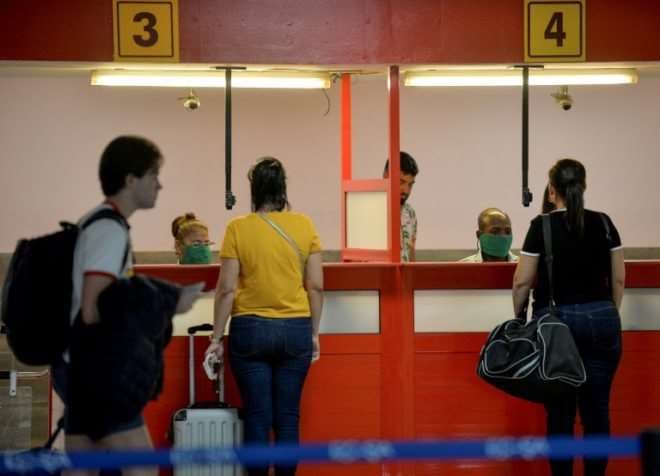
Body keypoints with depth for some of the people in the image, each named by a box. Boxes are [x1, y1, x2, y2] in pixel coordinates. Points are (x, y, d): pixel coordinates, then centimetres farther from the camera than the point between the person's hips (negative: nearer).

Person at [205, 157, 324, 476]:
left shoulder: (238, 228, -6)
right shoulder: (304, 225, -1)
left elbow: (227, 289, -7)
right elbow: (316, 286, 1)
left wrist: (217, 337, 1)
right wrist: (314, 333, 12)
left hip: (250, 330, -2)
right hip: (296, 330, 2)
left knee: (258, 416, 4)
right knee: (288, 416, 8)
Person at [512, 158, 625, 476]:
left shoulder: (542, 226, -7)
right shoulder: (604, 223, 2)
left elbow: (522, 282, -5)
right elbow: (618, 279, 6)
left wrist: (519, 319, 9)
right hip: (601, 320, 3)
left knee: (560, 410, 4)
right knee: (597, 408, 6)